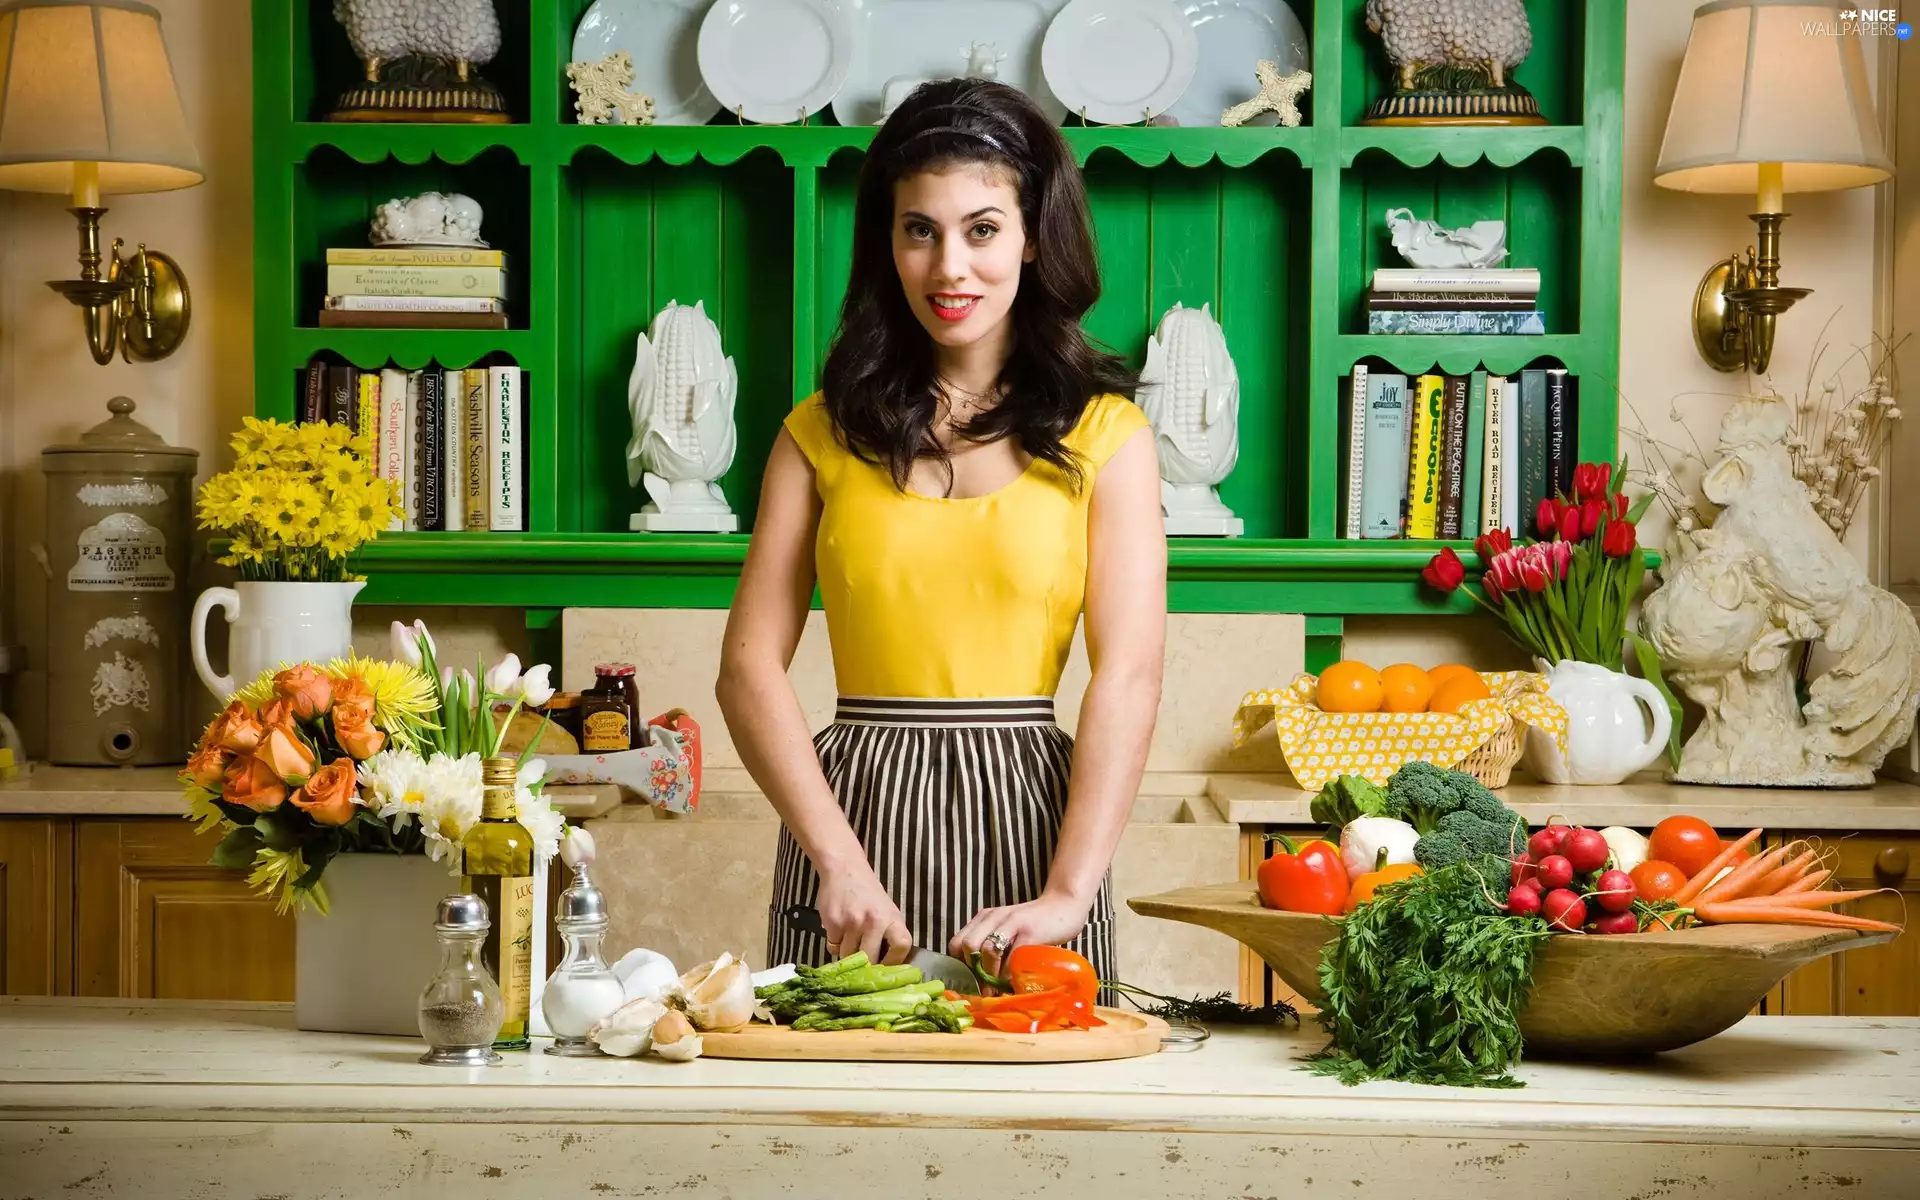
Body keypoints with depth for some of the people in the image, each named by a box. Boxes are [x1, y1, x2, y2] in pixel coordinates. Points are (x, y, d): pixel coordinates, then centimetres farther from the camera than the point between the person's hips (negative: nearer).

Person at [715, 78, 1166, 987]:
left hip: (1029, 810, -1)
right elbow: (750, 669, 0)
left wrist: (1069, 894, -19)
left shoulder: (1104, 435, 3)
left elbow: (1128, 678, -7)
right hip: (857, 802, 1)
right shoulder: (824, 433, 7)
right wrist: (838, 863, -12)